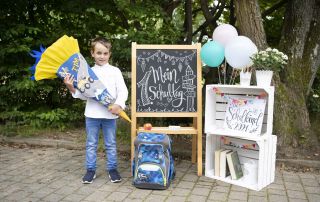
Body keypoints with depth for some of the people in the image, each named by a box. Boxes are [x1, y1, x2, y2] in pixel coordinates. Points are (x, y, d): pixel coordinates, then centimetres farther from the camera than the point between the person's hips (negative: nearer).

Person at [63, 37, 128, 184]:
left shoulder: (115, 71, 0)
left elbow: (123, 91, -5)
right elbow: (84, 95, 4)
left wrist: (119, 104, -20)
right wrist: (72, 89, -12)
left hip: (110, 114, -1)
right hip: (92, 114, 1)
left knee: (111, 144, 11)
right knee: (91, 144, 10)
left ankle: (112, 169, 23)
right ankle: (90, 170, 22)